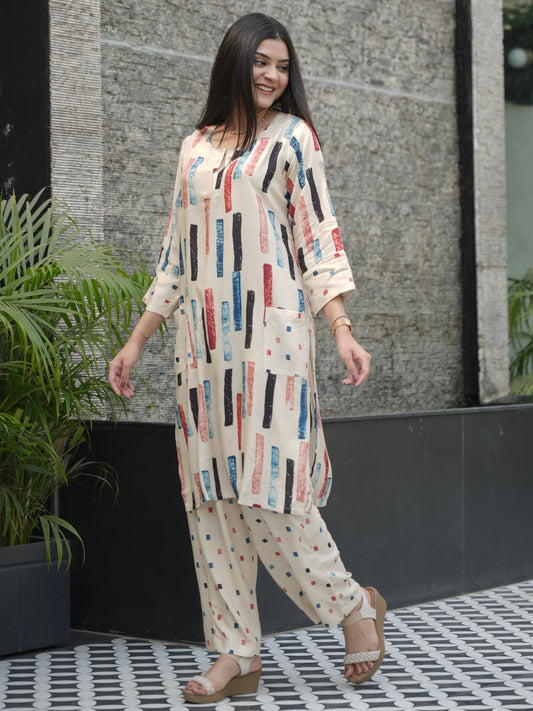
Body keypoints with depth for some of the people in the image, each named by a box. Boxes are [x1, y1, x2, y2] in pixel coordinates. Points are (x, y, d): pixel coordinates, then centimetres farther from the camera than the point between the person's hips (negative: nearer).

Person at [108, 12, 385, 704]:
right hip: (203, 341, 5)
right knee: (212, 495, 2)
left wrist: (342, 330, -13)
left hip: (269, 334, -5)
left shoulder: (292, 135, 6)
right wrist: (136, 342, 18)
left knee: (263, 489, -11)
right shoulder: (196, 147, 18)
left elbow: (319, 238, -1)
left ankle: (355, 605, 9)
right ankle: (237, 654, 8)